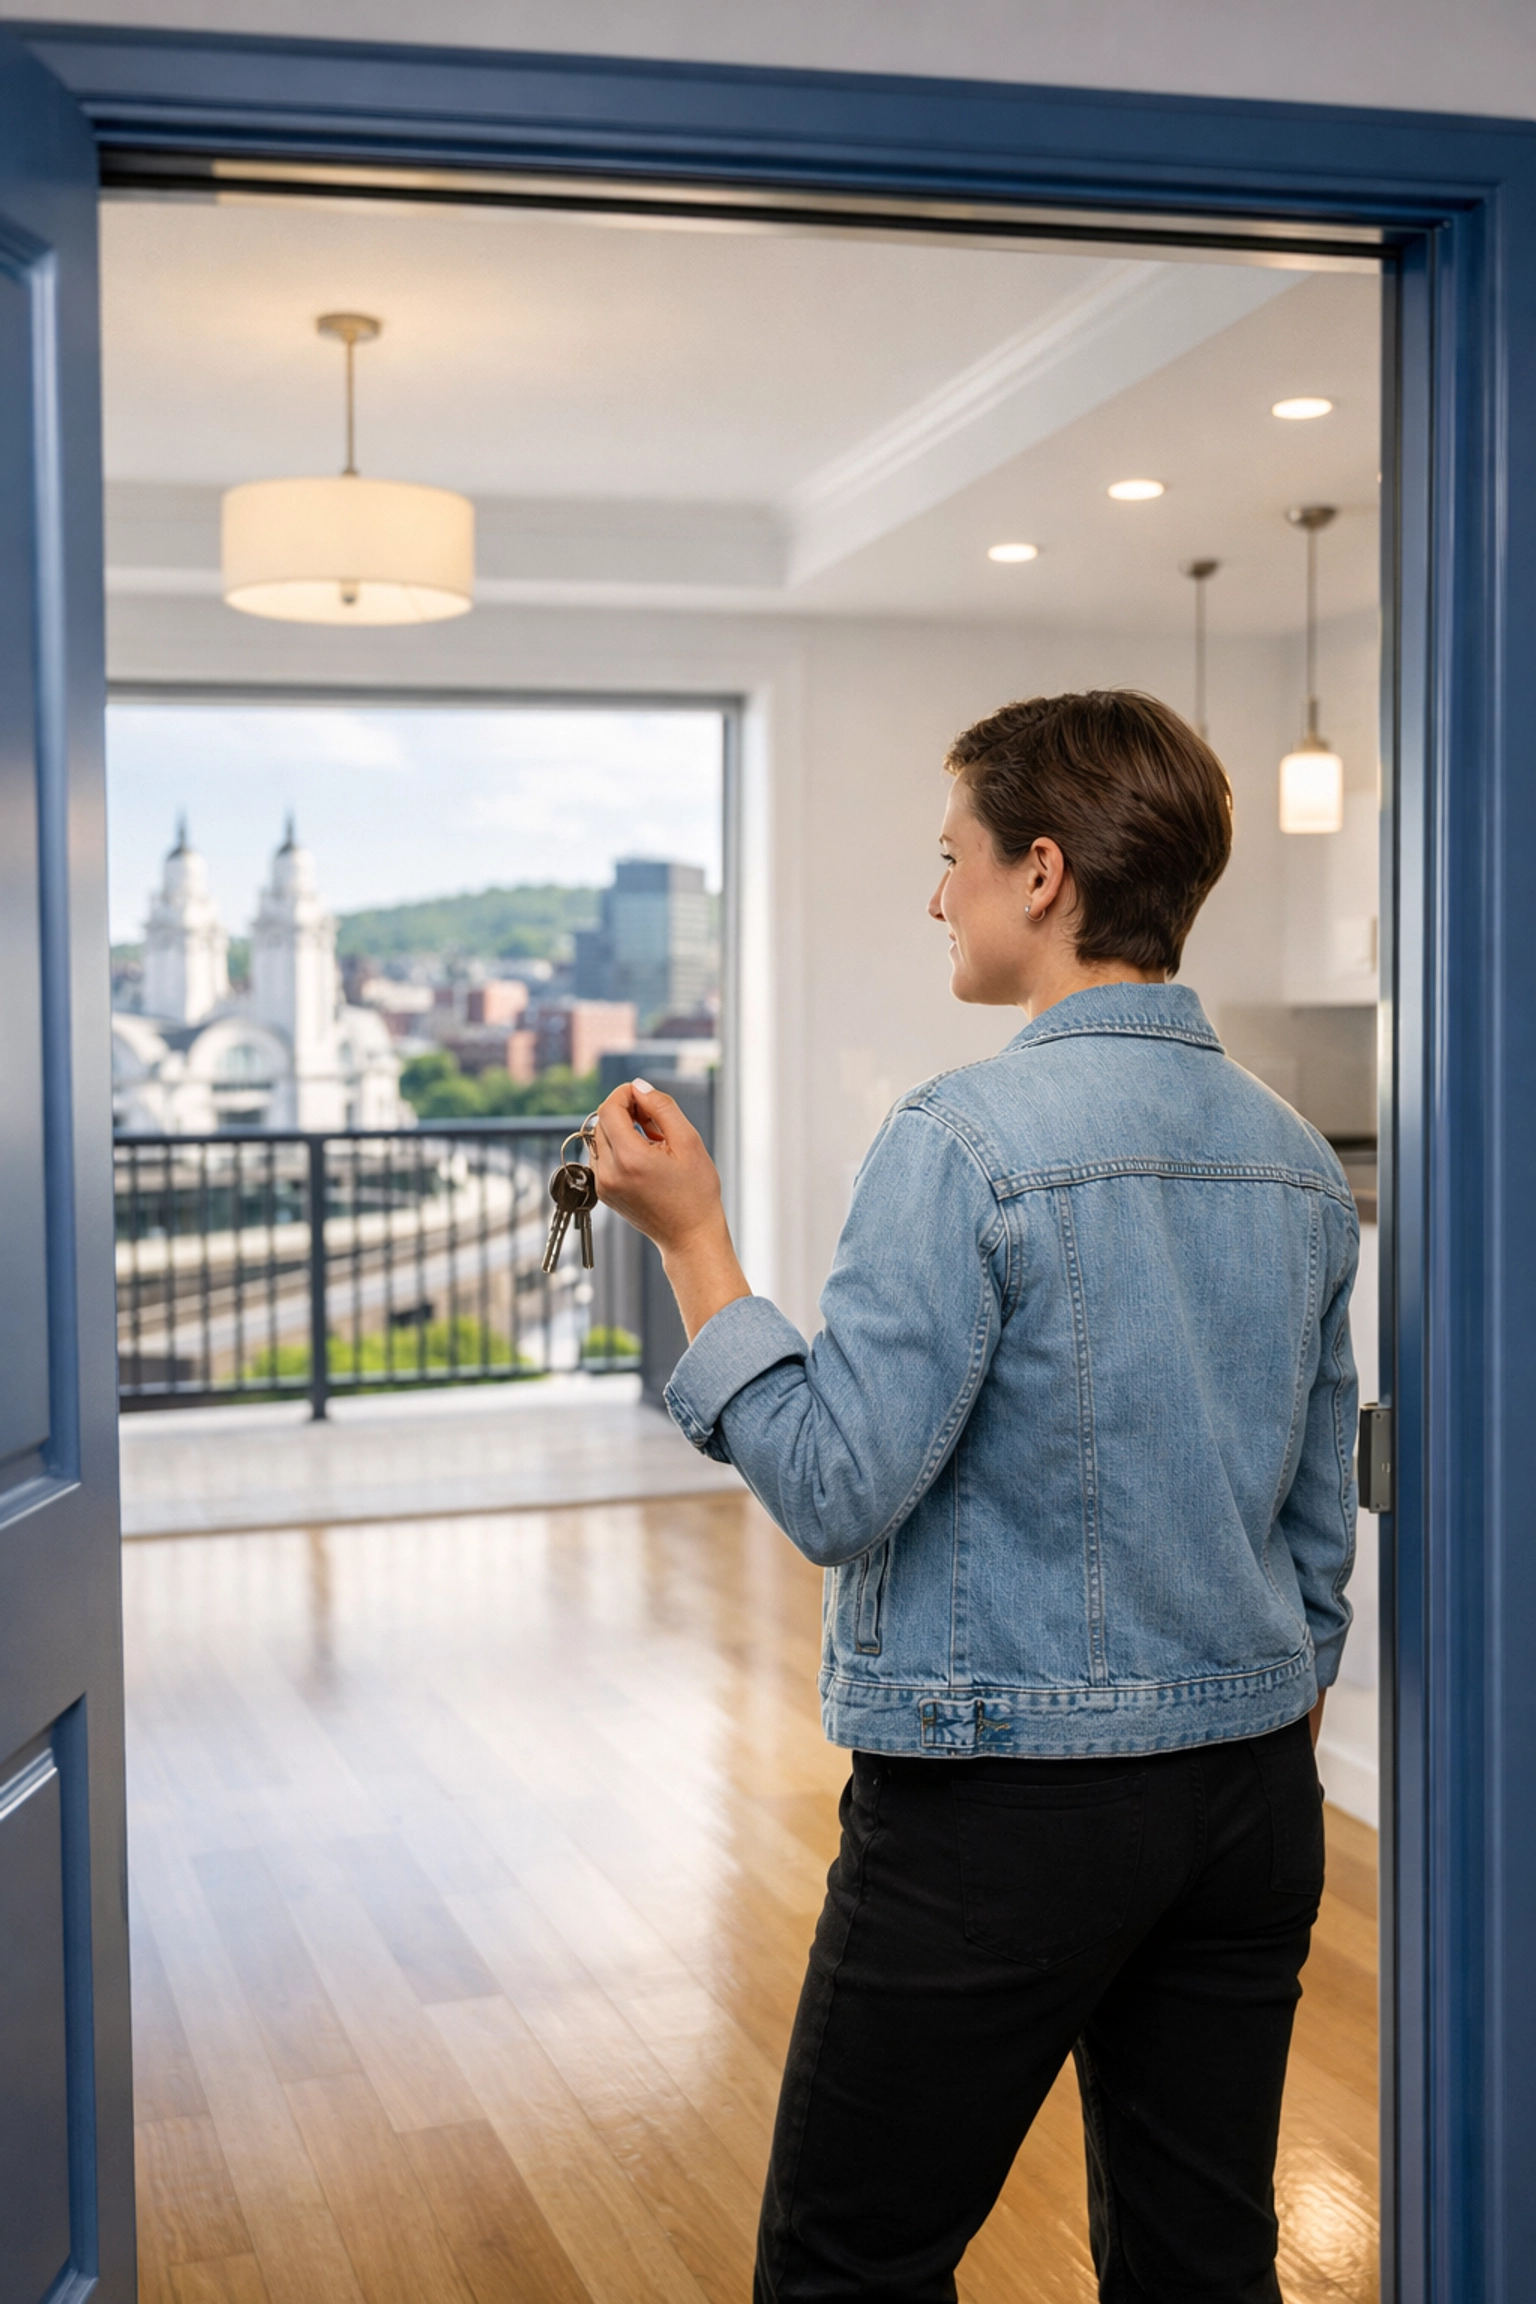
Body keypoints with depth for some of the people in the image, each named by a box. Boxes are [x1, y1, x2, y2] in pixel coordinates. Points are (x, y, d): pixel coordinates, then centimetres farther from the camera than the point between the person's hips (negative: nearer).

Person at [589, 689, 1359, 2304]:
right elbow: (1319, 1529, 14)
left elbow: (835, 1491, -20)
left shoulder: (966, 1143, -17)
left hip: (1005, 1804, -7)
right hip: (1251, 1795, 8)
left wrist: (691, 1238, -12)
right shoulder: (1297, 1159, 7)